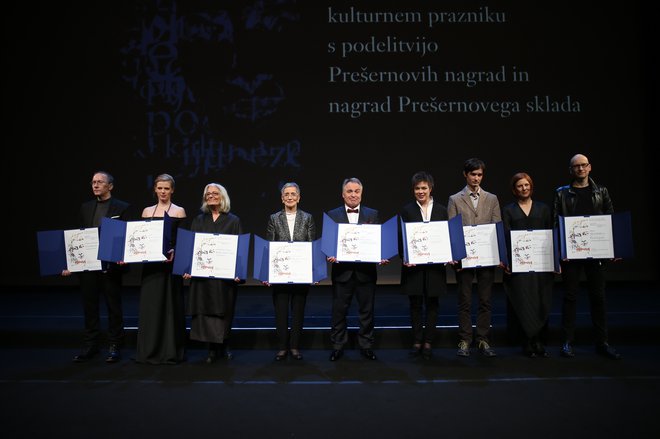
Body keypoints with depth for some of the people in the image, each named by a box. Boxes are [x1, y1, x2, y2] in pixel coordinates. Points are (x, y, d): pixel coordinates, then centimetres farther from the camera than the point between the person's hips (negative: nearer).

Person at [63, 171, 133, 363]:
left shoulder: (122, 208, -1)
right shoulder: (85, 207, 13)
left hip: (111, 266, -4)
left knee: (114, 307, 4)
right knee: (90, 307, 10)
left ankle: (115, 346, 14)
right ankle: (90, 346, 21)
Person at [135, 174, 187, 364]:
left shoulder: (179, 211, 2)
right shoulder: (147, 211, 12)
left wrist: (174, 251, -21)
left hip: (170, 262, -3)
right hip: (150, 263, 4)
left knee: (170, 305, 1)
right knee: (149, 305, 6)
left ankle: (170, 351, 9)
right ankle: (149, 350, 16)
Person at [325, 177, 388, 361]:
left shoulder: (373, 214, 7)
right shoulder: (332, 215, 5)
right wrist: (330, 255, -17)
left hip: (366, 271, 1)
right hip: (342, 270, 0)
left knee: (367, 311, 9)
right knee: (339, 311, 7)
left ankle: (366, 346, 22)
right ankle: (338, 346, 19)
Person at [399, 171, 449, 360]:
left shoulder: (441, 210, 6)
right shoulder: (407, 210, 2)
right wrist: (404, 257, -14)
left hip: (435, 264, 1)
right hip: (413, 265, -1)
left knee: (432, 304, 7)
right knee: (415, 304, 6)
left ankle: (428, 342, 17)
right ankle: (417, 341, 17)